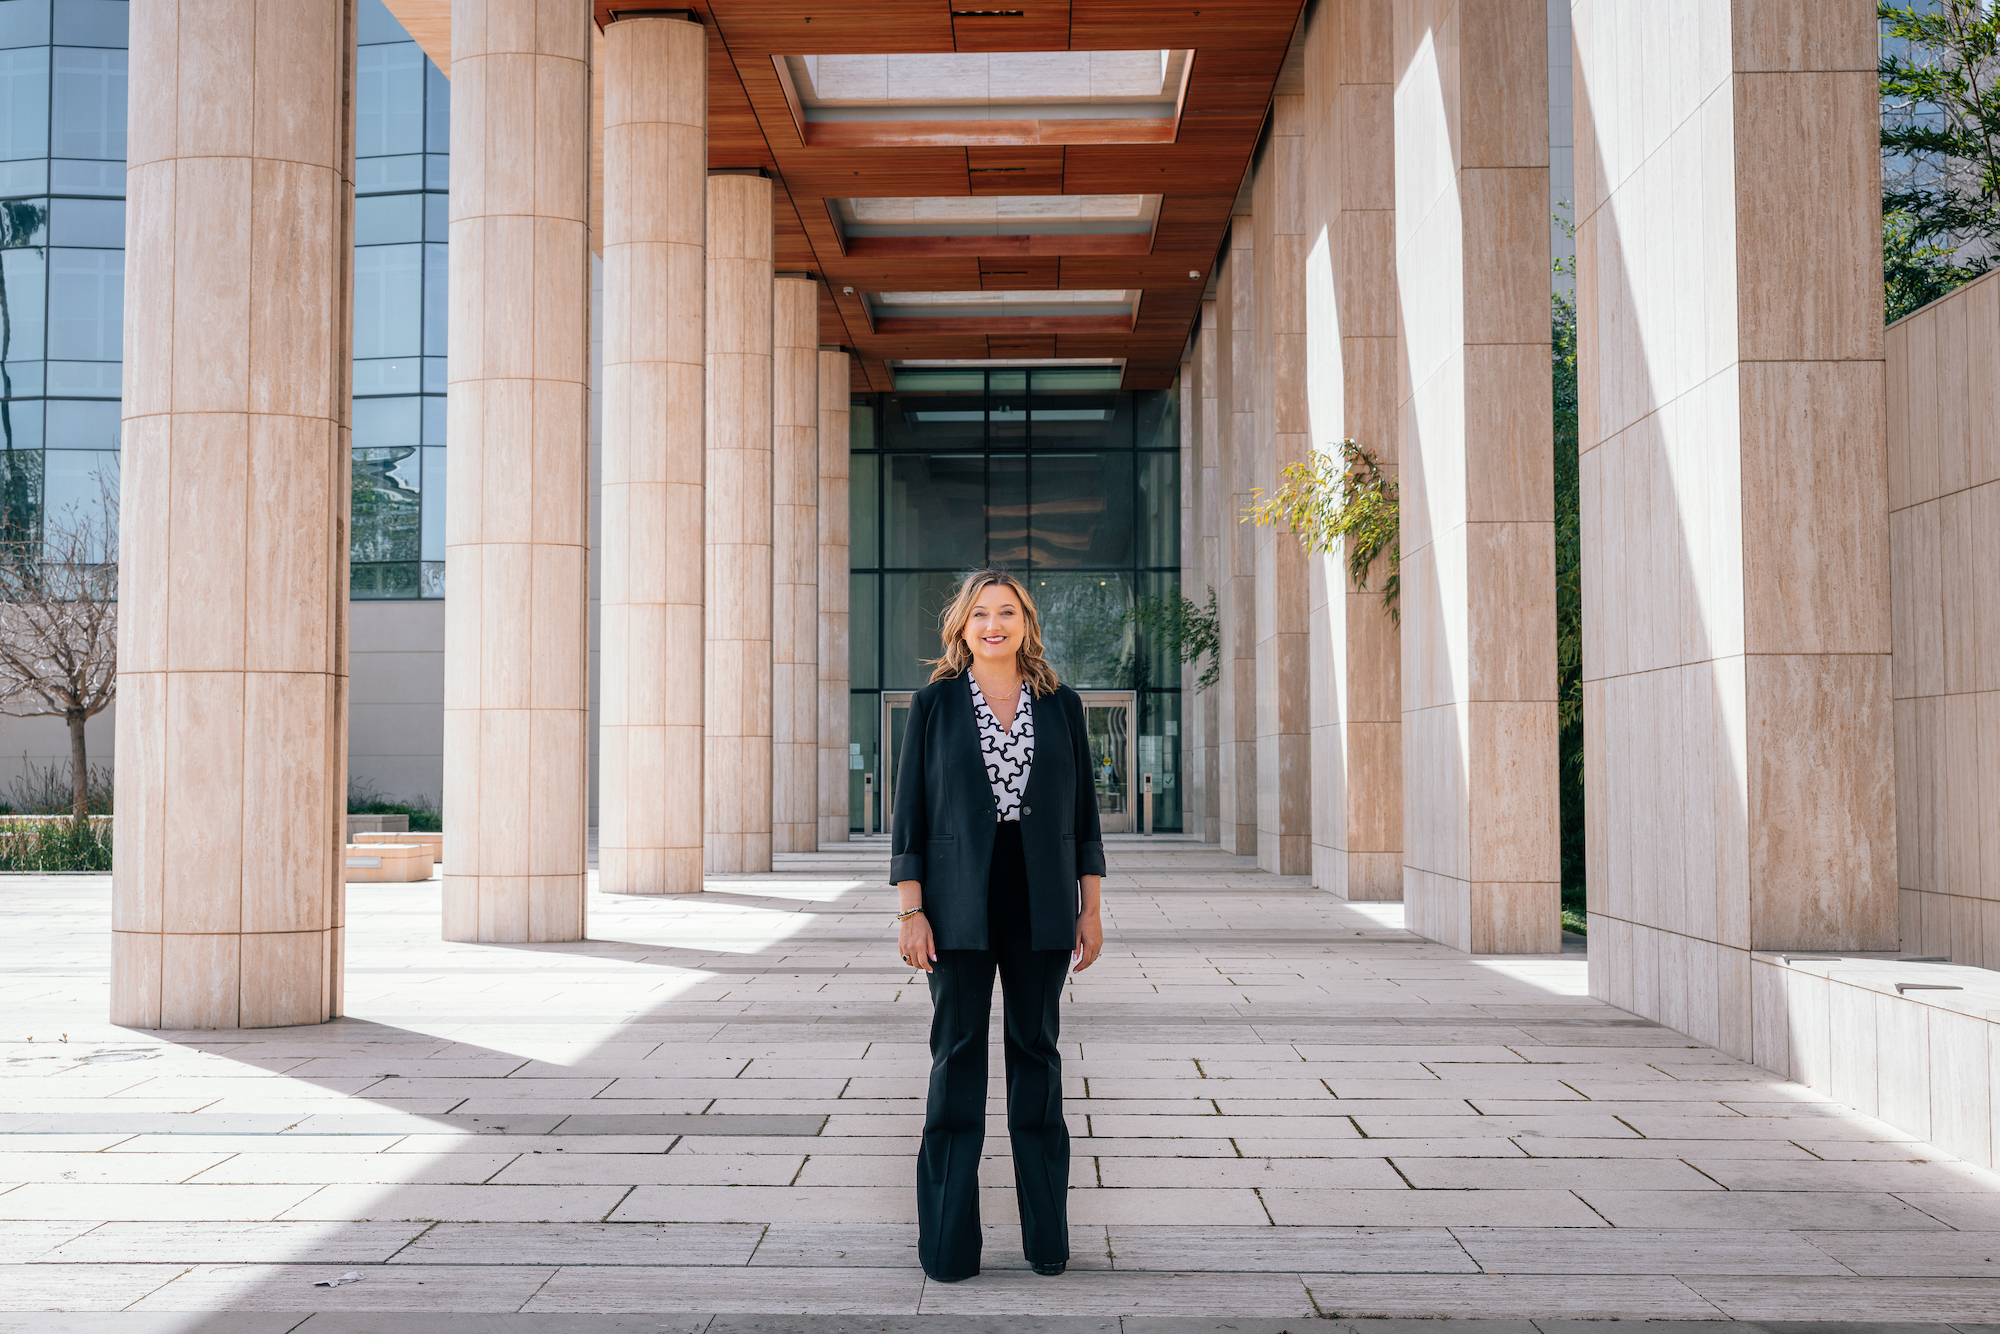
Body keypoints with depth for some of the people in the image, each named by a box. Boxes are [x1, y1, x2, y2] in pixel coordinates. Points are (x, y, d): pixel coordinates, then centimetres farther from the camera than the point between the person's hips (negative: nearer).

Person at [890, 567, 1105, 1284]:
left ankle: (1047, 1235, 15)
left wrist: (1090, 909, 5)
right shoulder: (934, 703, 2)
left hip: (1041, 902, 2)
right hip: (961, 901, -1)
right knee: (958, 1052, 1)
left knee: (1036, 1048, 7)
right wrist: (911, 910, -6)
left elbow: (1083, 810, 9)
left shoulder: (1060, 705, 7)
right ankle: (948, 1241, 9)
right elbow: (909, 812, 1)